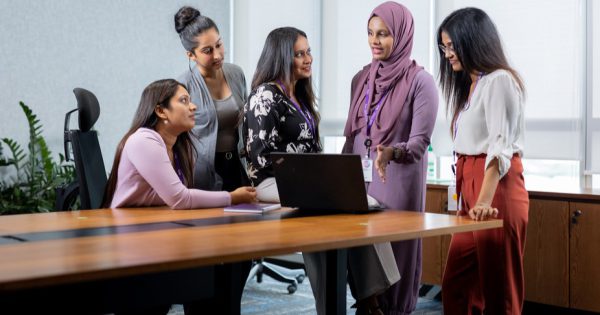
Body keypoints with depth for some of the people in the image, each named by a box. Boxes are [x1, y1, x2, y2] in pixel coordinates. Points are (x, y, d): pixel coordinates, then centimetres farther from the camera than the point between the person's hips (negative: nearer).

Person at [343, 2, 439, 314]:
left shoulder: (420, 81, -8)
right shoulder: (361, 78, 10)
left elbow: (420, 142, -13)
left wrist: (391, 152, -32)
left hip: (398, 183, -5)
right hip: (360, 180, 6)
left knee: (396, 255, 1)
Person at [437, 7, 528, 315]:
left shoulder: (498, 80, -10)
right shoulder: (468, 84, 19)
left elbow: (500, 145, -21)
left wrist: (485, 200, -32)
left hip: (496, 188, -9)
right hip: (470, 186, 9)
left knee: (498, 289, 0)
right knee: (455, 285, 10)